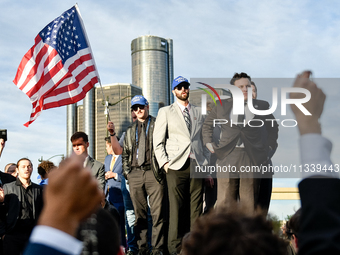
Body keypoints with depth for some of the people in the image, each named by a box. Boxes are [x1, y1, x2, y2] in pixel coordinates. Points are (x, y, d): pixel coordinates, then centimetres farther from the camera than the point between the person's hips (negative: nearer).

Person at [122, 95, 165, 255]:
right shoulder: (130, 131, 21)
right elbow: (125, 153, 24)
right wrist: (127, 172, 12)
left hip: (153, 172, -4)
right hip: (135, 175, 4)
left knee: (157, 212, -7)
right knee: (139, 213, 5)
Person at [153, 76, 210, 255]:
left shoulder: (198, 112, 20)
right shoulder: (166, 112, 11)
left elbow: (204, 140, 19)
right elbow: (158, 141, 6)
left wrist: (207, 164, 10)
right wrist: (164, 163, -5)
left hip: (197, 166, 3)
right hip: (176, 166, -3)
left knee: (196, 208, -1)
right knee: (177, 208, -7)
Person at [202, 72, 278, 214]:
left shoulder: (261, 106, 9)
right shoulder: (222, 106, 9)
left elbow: (273, 127, 23)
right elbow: (207, 124, 23)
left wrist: (269, 147, 13)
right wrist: (208, 142, 11)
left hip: (252, 158, 0)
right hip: (227, 156, 0)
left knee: (249, 201, 2)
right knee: (225, 199, -2)